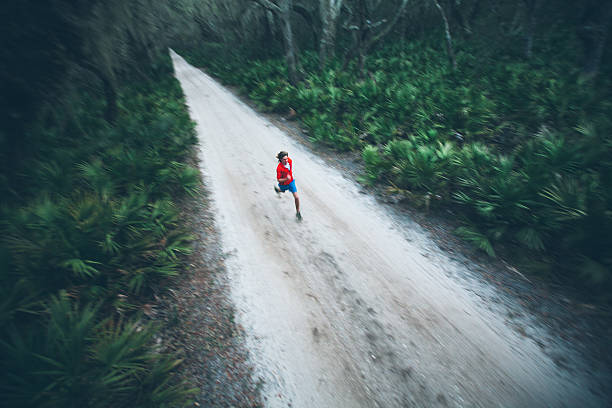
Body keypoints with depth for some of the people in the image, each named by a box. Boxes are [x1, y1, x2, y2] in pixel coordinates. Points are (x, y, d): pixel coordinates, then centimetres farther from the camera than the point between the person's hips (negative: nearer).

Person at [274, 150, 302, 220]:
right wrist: (286, 179, -45)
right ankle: (277, 189, 70)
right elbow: (279, 180, -28)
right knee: (282, 191, 32)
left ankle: (298, 212, 13)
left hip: (291, 182, 3)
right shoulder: (279, 168, -35)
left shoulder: (289, 160, -21)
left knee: (296, 197, -6)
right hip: (283, 184, -2)